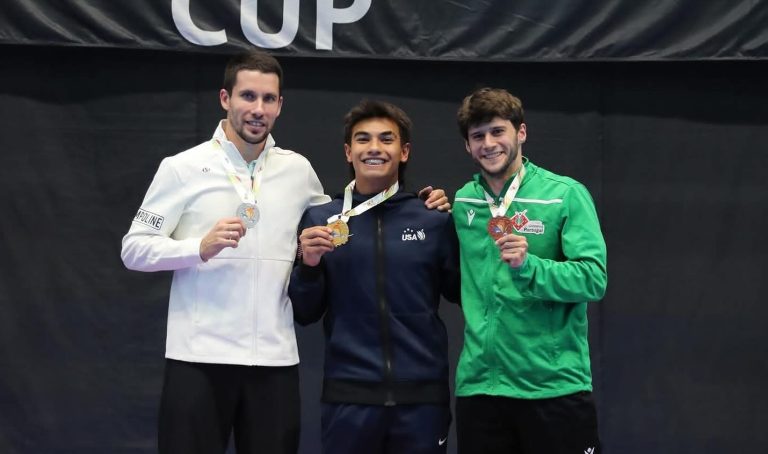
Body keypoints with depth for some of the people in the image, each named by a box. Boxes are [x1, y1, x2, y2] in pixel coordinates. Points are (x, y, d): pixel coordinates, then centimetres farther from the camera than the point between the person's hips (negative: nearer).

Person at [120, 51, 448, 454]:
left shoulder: (298, 170, 10)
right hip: (199, 357, -3)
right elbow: (133, 249, -3)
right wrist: (200, 248, -19)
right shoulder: (183, 168, -1)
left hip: (275, 359, 3)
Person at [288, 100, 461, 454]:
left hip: (423, 394, 0)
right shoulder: (320, 220, 5)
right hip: (348, 395, 0)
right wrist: (309, 265, -10)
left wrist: (453, 220, -1)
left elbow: (462, 294, 8)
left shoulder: (434, 219, 3)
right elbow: (304, 314, 8)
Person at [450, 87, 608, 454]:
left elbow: (594, 279, -13)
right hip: (478, 386, 4)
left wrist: (529, 267, -25)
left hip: (555, 386, -4)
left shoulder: (566, 194, -5)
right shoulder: (462, 201, 9)